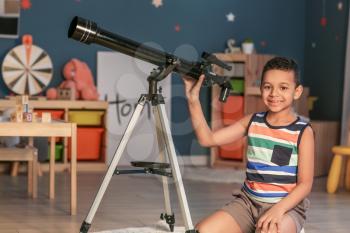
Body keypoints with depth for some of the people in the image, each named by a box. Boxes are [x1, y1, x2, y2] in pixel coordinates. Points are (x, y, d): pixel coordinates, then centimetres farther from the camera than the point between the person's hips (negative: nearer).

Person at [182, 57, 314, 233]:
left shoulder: (303, 131, -6)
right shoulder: (252, 122, 6)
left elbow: (304, 184, -7)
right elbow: (207, 139, 2)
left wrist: (278, 209, -22)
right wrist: (193, 100, -8)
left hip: (287, 205, -4)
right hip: (248, 201, 5)